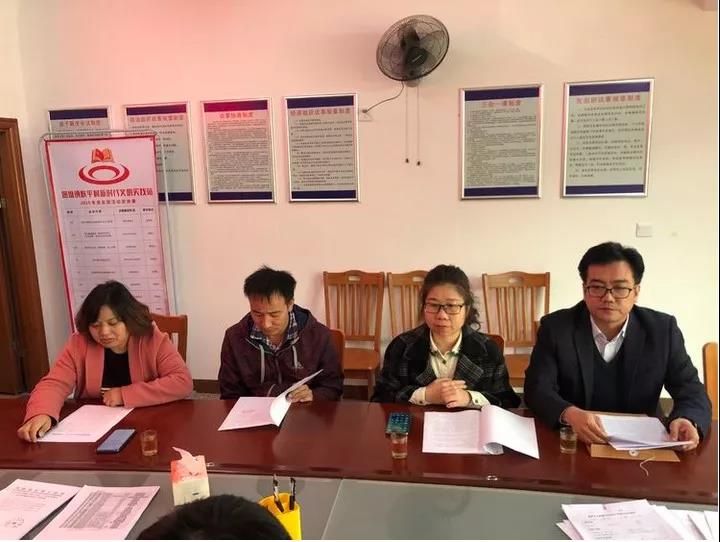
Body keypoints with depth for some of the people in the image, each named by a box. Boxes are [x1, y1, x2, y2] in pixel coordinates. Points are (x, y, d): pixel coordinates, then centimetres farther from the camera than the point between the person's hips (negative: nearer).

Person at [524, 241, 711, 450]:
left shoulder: (662, 329, -2)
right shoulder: (555, 327, -8)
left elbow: (691, 390, -1)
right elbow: (537, 388, -13)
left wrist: (686, 421, -24)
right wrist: (570, 414, -33)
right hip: (573, 441, -2)